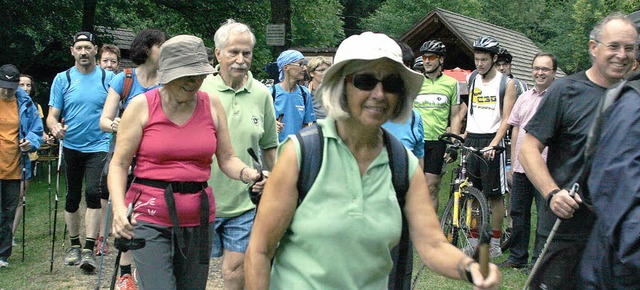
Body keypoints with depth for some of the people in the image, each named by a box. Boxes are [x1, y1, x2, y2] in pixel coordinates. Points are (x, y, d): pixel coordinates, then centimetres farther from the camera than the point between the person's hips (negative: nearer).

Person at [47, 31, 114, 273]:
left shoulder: (108, 78, 1)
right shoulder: (62, 79, 3)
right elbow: (52, 115, -1)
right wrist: (54, 126, -23)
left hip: (99, 146, -2)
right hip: (71, 147, 2)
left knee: (93, 192, -16)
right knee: (72, 197, 11)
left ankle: (89, 249, -10)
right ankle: (74, 245, 28)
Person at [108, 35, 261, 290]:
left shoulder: (212, 104, 5)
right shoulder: (141, 106, -3)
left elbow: (227, 158, 10)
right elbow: (119, 164, -3)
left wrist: (247, 173, -11)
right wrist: (119, 207, -18)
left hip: (198, 219, 4)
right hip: (150, 219, -3)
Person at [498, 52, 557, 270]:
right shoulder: (524, 97, 14)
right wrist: (513, 162, 14)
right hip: (521, 167, 6)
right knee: (518, 212, 12)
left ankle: (539, 261, 11)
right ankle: (518, 257, 24)